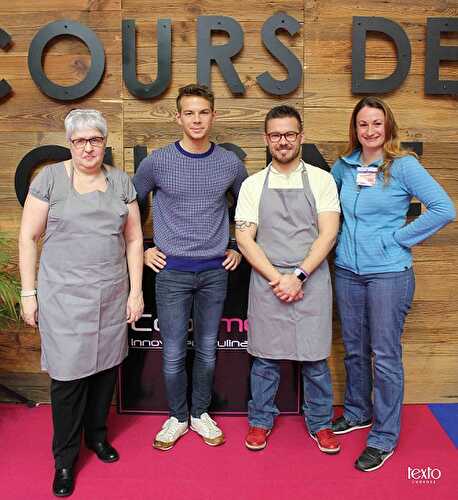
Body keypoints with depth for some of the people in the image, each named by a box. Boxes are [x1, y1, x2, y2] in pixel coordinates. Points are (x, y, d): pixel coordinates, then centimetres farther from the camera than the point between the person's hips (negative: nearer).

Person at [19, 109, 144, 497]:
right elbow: (28, 237, -1)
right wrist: (28, 294, -3)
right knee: (68, 373, 1)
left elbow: (134, 239, 8)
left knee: (106, 366, 11)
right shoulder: (50, 178, -3)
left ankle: (97, 434, 37)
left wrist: (136, 290, 4)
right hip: (64, 295, -3)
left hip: (112, 295, 3)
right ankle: (65, 459, 21)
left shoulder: (120, 181, 6)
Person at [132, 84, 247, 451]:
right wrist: (141, 250, 3)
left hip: (215, 271, 2)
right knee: (174, 353, 6)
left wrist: (239, 248, 10)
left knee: (207, 350, 12)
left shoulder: (231, 163, 1)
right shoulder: (157, 162, -4)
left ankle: (201, 413, 31)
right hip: (172, 271, -1)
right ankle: (177, 417, 26)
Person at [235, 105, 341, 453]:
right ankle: (261, 421, 30)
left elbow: (328, 234, -5)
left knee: (315, 357, 8)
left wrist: (299, 275, -15)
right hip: (266, 282, 1)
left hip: (312, 281, 0)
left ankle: (320, 423, 28)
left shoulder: (321, 180, 3)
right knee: (265, 358, 11)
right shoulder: (253, 185, 5)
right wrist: (277, 279, -11)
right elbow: (244, 239, -1)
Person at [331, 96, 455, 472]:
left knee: (385, 356, 3)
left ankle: (384, 436, 18)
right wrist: (344, 234, 10)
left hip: (389, 273, -5)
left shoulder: (403, 165, -8)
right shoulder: (344, 165, 6)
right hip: (347, 271, 5)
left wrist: (399, 237, -13)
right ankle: (357, 412, 38)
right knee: (354, 350, 17)